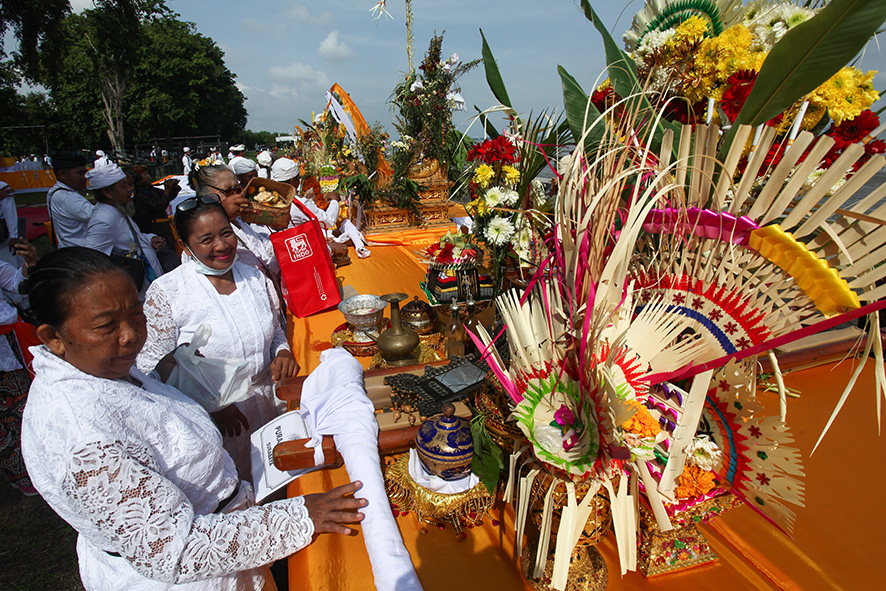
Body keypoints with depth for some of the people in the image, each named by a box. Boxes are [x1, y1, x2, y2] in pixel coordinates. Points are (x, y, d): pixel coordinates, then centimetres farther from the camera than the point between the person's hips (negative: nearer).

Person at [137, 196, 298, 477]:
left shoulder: (255, 277, 1)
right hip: (211, 416, -4)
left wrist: (282, 352, -9)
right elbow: (152, 368, -12)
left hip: (271, 402, 4)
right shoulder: (165, 292, -13)